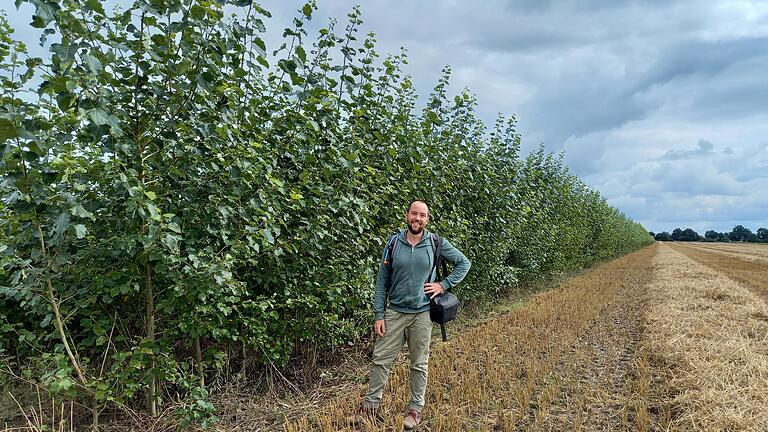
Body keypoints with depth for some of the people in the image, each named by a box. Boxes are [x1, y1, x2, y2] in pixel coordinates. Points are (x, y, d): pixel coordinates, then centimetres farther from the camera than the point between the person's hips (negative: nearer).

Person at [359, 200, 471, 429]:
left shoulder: (436, 244, -3)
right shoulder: (394, 243, -2)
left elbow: (464, 263, 9)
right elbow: (381, 281, 1)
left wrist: (444, 284, -3)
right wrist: (378, 315, -3)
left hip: (422, 314, -1)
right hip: (394, 312, 1)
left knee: (419, 365, 10)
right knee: (380, 360, 2)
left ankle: (416, 409, 24)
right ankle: (370, 405, 16)